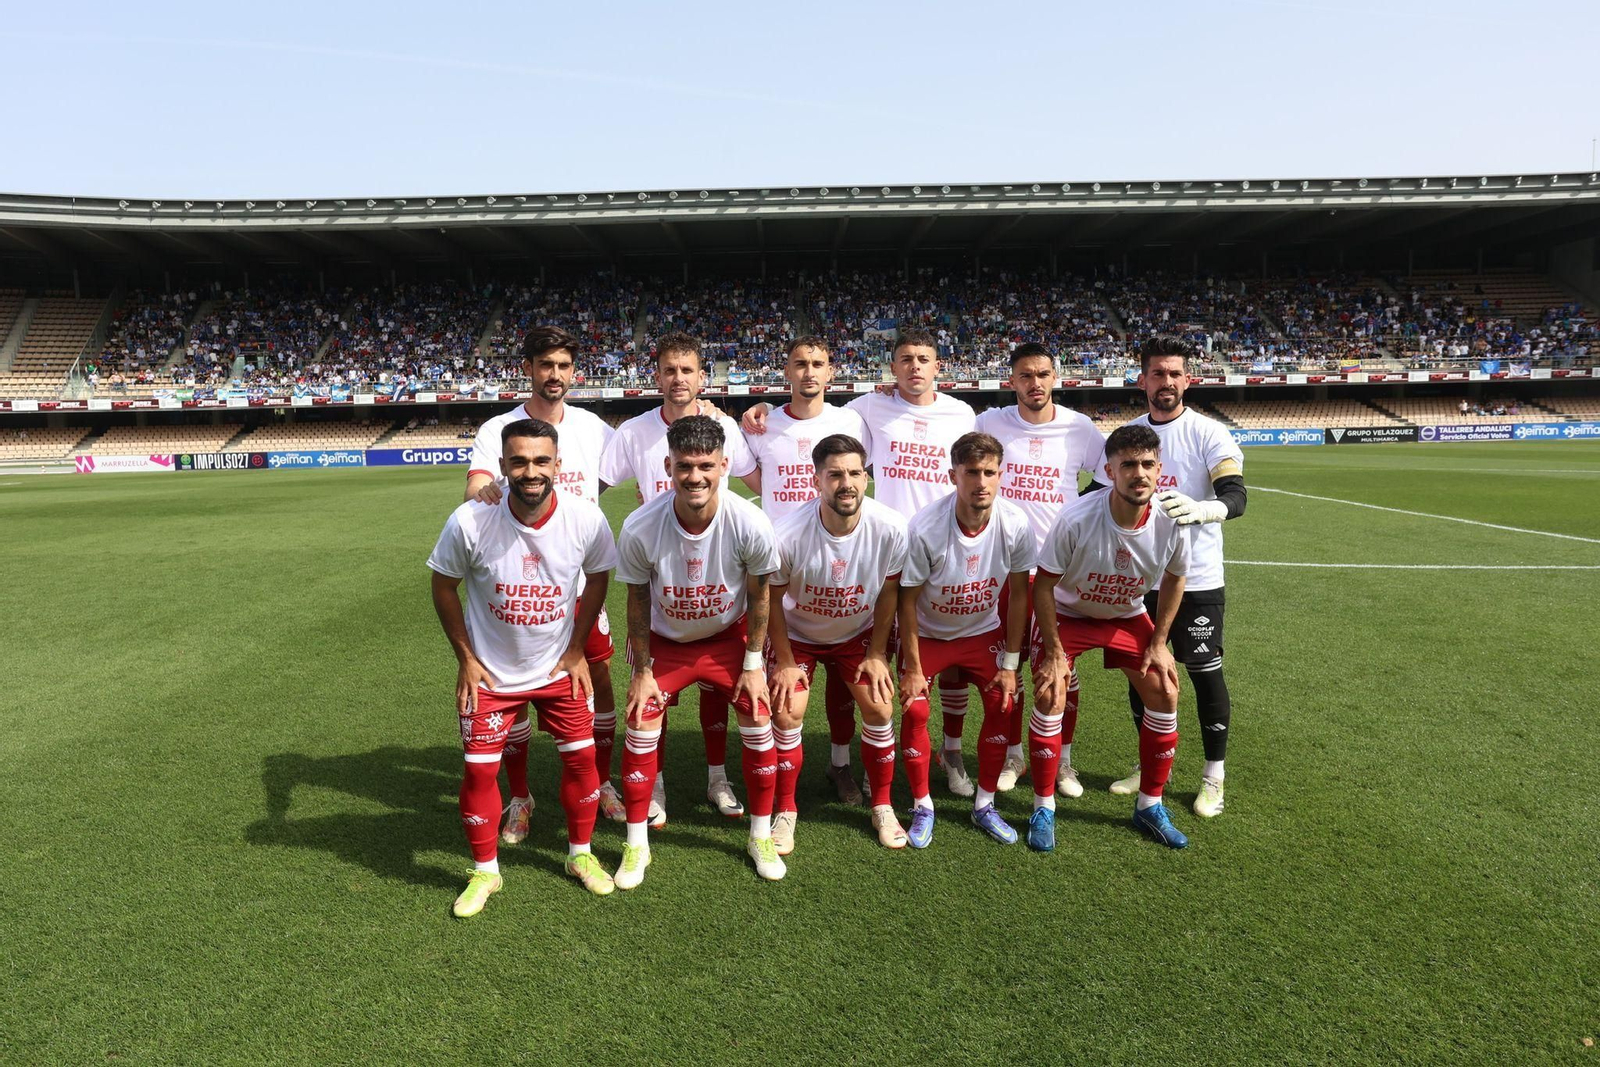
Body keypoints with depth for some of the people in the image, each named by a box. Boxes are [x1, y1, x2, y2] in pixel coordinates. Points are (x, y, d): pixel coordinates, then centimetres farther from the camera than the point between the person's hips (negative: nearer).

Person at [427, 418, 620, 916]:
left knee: (582, 757, 6)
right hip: (491, 673, -1)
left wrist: (576, 651, 0)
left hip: (558, 668, 1)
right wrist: (466, 659, -5)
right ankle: (484, 871, 27)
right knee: (479, 769, 3)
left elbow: (598, 577, 1)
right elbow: (444, 587, -6)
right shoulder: (470, 522, -23)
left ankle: (580, 854, 31)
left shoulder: (586, 519, -19)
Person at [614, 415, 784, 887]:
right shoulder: (640, 528, -28)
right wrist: (641, 670, -6)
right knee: (640, 732, -3)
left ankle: (761, 837, 21)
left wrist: (754, 664, -7)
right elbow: (638, 602, -11)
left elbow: (759, 595, -11)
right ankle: (636, 845, 19)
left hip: (728, 637, 0)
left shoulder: (750, 524, -28)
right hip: (665, 640, 0)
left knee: (759, 727, -2)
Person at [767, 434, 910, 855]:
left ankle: (883, 807, 18)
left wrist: (877, 654, -4)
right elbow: (772, 600, -15)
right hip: (798, 634, -1)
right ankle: (785, 812, 12)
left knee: (879, 709, -5)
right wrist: (784, 661, -8)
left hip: (858, 632, 2)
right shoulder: (787, 535, -33)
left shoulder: (890, 529, -27)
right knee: (786, 713, -10)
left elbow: (889, 593, -9)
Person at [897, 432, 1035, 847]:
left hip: (984, 630, 3)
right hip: (928, 633, -2)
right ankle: (922, 807, 8)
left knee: (1002, 704, -6)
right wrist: (912, 669, -14)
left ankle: (984, 804, 14)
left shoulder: (1015, 525, -21)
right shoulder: (924, 528, -30)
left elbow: (1018, 595, -9)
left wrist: (1010, 664, -7)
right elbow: (908, 602, -19)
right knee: (914, 709, -13)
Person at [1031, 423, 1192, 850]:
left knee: (1164, 694, -4)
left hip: (1128, 617, 4)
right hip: (1069, 614, -3)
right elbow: (1044, 585, -20)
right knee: (1049, 696, -16)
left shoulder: (1171, 523, -22)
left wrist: (1158, 642, -1)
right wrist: (1054, 651, -18)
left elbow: (1174, 579, -1)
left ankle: (1150, 806, 17)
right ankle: (1044, 807, 3)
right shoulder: (1077, 519, -33)